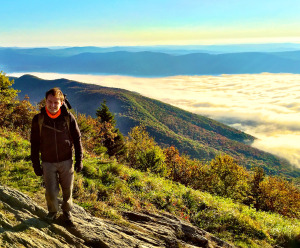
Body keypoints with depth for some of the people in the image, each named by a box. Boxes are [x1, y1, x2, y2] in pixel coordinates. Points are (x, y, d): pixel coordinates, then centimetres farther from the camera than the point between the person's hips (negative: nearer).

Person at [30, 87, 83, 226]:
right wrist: (36, 165, 1)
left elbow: (77, 139, 0)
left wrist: (79, 160, -1)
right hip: (48, 162, 0)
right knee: (51, 192, 2)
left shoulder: (68, 117, -9)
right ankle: (52, 212, 33)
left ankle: (67, 212, 38)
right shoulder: (38, 119, -7)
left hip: (66, 161, 0)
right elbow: (34, 144, 0)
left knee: (67, 190, 12)